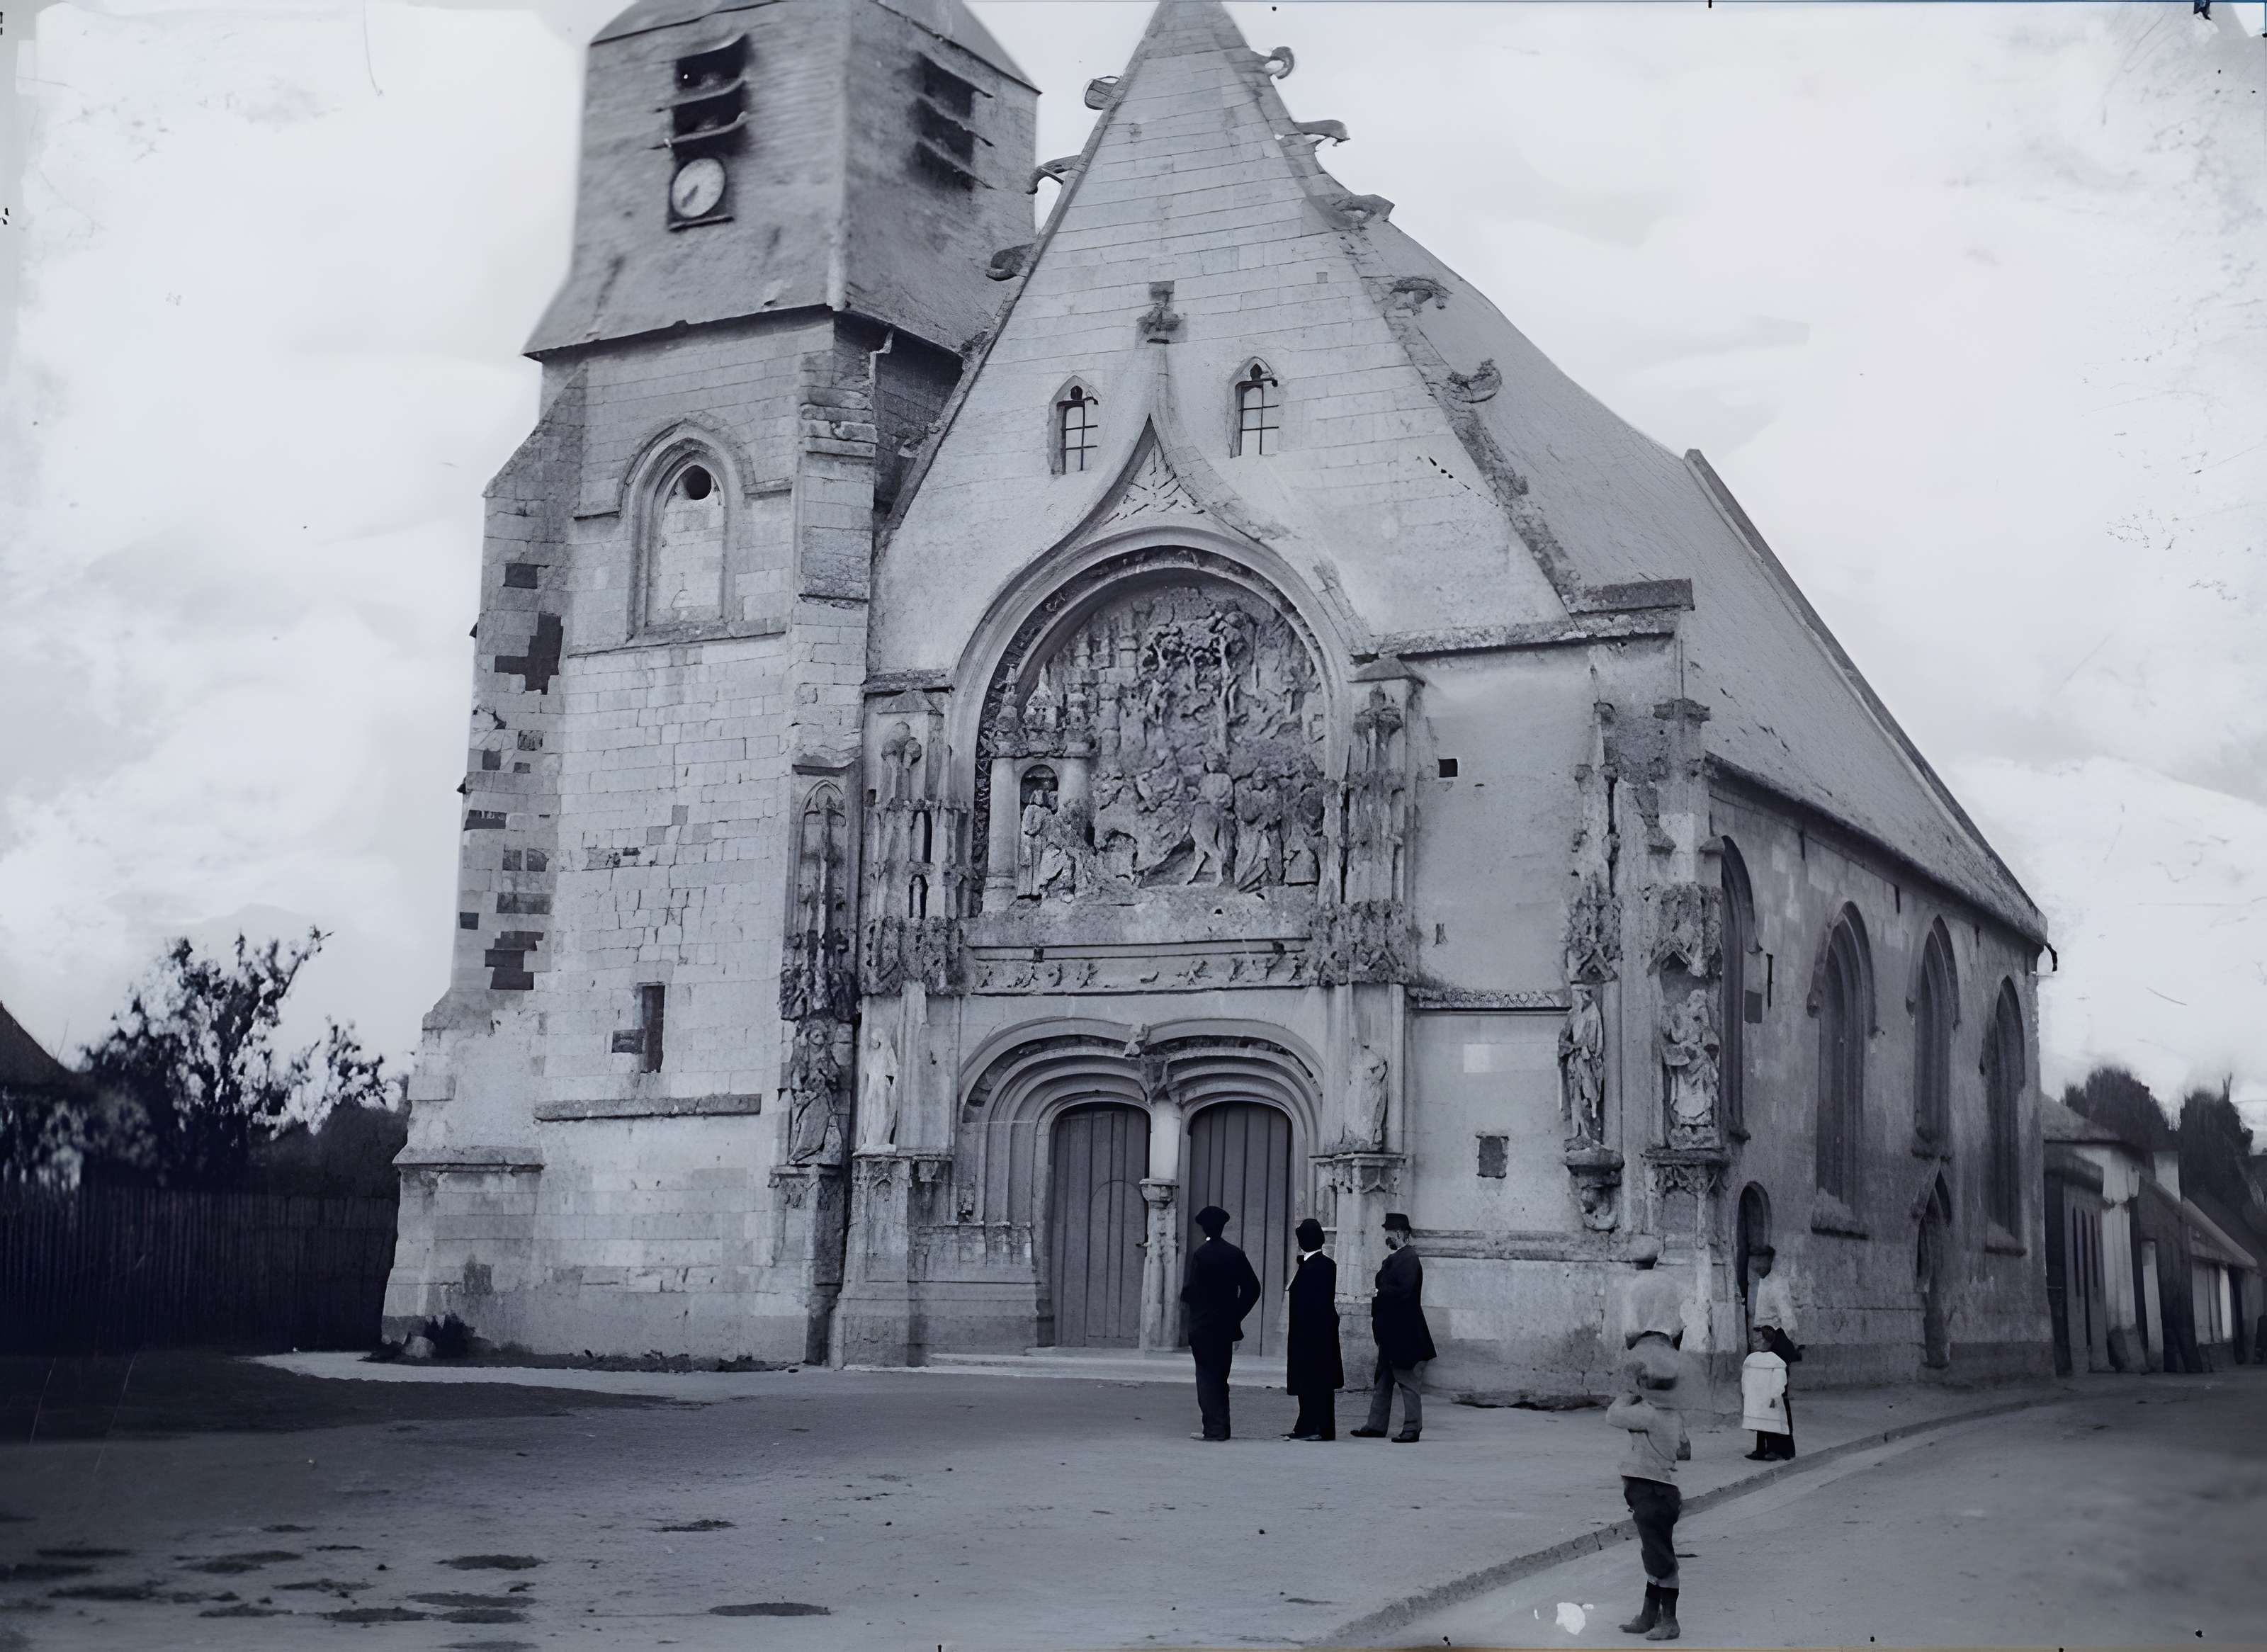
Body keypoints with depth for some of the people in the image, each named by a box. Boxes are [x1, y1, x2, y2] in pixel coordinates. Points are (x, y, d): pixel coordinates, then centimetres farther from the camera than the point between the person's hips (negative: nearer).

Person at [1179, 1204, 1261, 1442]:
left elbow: (1192, 1290, -17)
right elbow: (1252, 1288, 5)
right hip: (1227, 1326, 5)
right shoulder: (1236, 1254, 4)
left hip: (1203, 1326, -5)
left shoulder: (1200, 1254, -12)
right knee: (1220, 1378, 14)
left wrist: (1185, 1296, 5)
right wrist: (1236, 1314, 10)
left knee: (1206, 1376, -1)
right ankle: (1222, 1428, 17)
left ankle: (1214, 1429, -6)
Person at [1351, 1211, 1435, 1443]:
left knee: (1408, 1381, -3)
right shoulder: (1394, 1258, 14)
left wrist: (1379, 1294, -14)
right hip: (1390, 1332, 10)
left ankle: (1412, 1430, 2)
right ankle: (1376, 1425, 19)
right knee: (1382, 1380, 14)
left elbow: (1403, 1291, -24)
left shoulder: (1409, 1259, -16)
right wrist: (1381, 1272, 1)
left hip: (1404, 1333, -10)